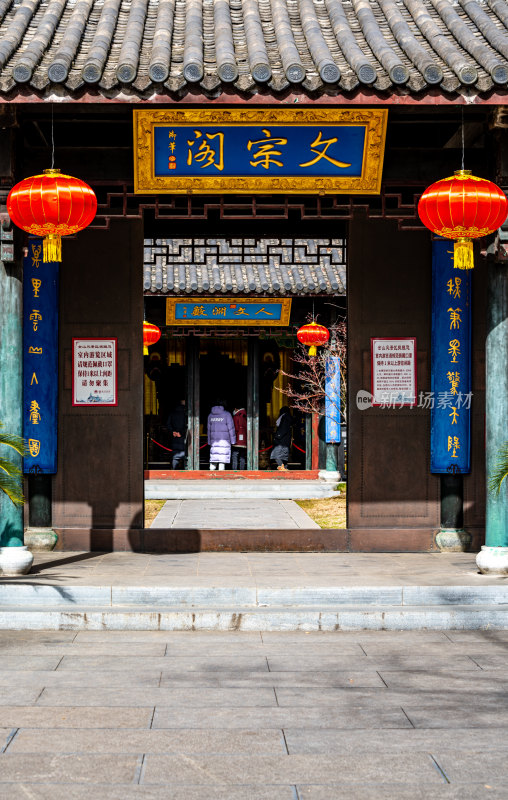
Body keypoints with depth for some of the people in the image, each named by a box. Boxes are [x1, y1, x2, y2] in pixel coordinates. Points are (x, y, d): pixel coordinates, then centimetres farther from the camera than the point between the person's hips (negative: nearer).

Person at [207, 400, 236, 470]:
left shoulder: (210, 415, 10)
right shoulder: (227, 414, -4)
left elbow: (209, 429, 14)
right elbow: (231, 428, -5)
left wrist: (209, 441, 19)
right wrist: (233, 440, 0)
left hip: (213, 440, 4)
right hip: (224, 440, -4)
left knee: (213, 458, 8)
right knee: (223, 458, -4)